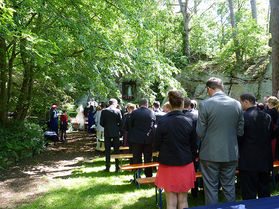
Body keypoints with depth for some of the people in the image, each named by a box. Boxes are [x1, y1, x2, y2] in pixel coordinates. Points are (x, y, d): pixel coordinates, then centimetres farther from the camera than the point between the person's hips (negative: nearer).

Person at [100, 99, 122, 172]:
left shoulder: (104, 111, -4)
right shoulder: (118, 111, -8)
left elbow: (101, 123, -3)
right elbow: (121, 122, -6)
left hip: (107, 133, 1)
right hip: (116, 133, -1)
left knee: (107, 150, 8)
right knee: (116, 150, 9)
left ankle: (107, 167, 12)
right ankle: (117, 167, 14)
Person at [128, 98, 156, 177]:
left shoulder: (134, 113, -6)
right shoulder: (152, 113, -3)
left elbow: (130, 126, 1)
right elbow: (154, 125, 4)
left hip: (136, 139, -1)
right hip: (149, 139, 1)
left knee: (137, 159, 8)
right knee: (148, 159, 11)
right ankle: (149, 177, 20)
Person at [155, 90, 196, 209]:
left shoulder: (162, 122, -13)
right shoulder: (189, 121, -8)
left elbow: (157, 146, -5)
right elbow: (193, 146, 1)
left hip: (168, 164, -1)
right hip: (185, 164, 2)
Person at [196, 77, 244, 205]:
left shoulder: (204, 104, -13)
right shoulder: (237, 104, -1)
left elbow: (200, 133, -11)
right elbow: (240, 132, 4)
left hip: (210, 154, -4)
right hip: (231, 153, 4)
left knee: (211, 188, 10)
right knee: (229, 187, 18)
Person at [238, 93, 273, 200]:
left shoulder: (243, 116, -15)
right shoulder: (267, 116, 5)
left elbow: (239, 137, -14)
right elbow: (271, 136, 10)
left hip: (249, 162, -7)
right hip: (265, 161, 7)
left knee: (249, 195, 3)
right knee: (264, 192, 20)